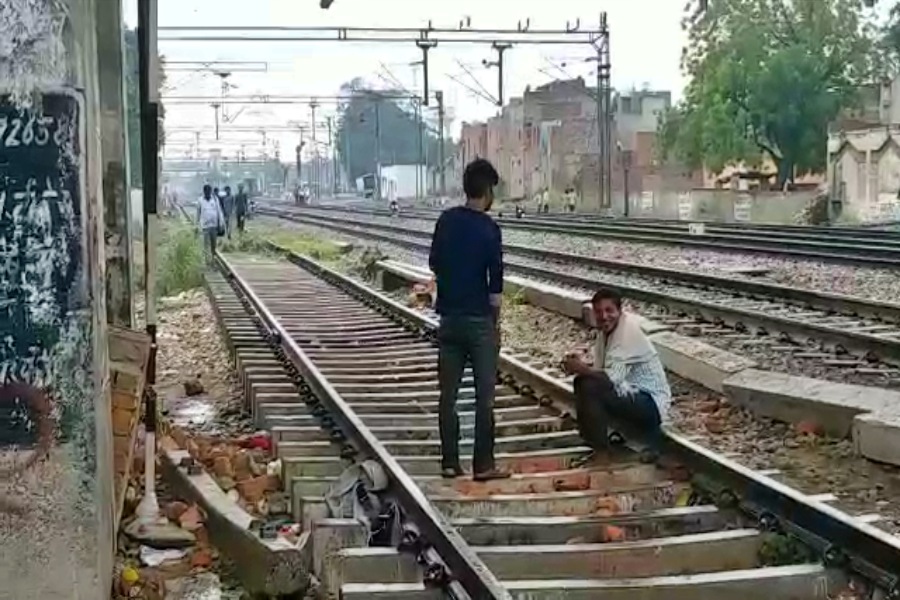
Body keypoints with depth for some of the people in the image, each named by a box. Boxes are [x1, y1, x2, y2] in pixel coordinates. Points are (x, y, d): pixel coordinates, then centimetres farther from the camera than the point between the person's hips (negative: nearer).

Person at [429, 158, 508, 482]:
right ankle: (483, 464, 5)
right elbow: (495, 284, -12)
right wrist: (495, 322, -2)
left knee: (448, 393, 9)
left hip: (449, 317, 5)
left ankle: (449, 462, 13)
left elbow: (434, 264, 12)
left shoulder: (446, 220, 2)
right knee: (484, 395, 3)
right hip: (479, 320, -5)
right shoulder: (489, 228, -13)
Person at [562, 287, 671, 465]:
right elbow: (601, 371, 6)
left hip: (651, 403, -9)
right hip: (634, 396, 9)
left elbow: (613, 377, -29)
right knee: (583, 382, 5)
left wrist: (580, 368, -20)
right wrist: (579, 366, -13)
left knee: (590, 387, -23)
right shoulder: (606, 331, 5)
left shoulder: (628, 329, -21)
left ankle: (601, 453, -11)